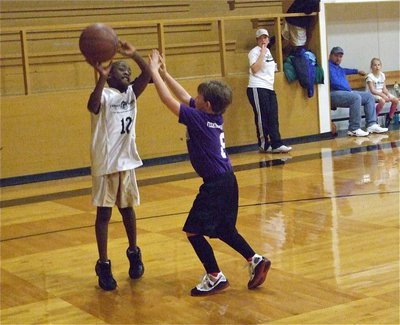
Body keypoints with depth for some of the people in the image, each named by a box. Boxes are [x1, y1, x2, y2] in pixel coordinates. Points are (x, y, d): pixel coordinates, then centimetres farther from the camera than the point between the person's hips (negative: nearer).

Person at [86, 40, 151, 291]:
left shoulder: (131, 93, 6)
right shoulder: (104, 95, -11)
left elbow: (147, 75, -11)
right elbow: (92, 106, -34)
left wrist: (135, 55, -28)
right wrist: (101, 78, -46)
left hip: (127, 161, 5)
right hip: (105, 164, -5)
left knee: (128, 209, 17)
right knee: (104, 214, 2)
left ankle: (134, 254, 34)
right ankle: (104, 265, 9)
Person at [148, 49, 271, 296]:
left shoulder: (197, 118, -16)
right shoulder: (215, 117, 7)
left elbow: (168, 99, -12)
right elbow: (184, 97, 18)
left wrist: (154, 71, -3)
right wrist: (165, 73, 19)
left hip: (216, 184, -9)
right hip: (226, 181, 10)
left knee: (193, 230, -1)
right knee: (223, 229, 22)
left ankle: (215, 277, 3)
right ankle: (256, 260, 19)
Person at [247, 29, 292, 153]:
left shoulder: (268, 51, 18)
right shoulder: (255, 52, -6)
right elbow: (255, 69, -21)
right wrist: (262, 53, -19)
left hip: (269, 88, 8)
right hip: (257, 88, -8)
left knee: (273, 118, 2)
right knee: (262, 117, -4)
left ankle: (276, 145, 0)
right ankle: (263, 145, 3)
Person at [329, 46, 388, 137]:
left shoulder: (338, 67, 24)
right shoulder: (329, 66, -9)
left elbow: (344, 71, 49)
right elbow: (335, 82, -19)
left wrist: (357, 71, 61)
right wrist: (349, 90, -11)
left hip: (345, 92, 11)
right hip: (334, 94, -11)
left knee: (369, 96, 7)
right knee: (356, 98, -34)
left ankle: (372, 125, -7)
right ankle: (354, 129, -33)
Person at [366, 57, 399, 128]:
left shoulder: (382, 75, 9)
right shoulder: (370, 76, -11)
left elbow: (384, 88, 7)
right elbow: (372, 90, -17)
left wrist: (387, 94, -14)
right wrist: (382, 95, -26)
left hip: (382, 93, 7)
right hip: (373, 94, -7)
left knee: (396, 100, -12)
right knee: (382, 101, -37)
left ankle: (390, 117, 3)